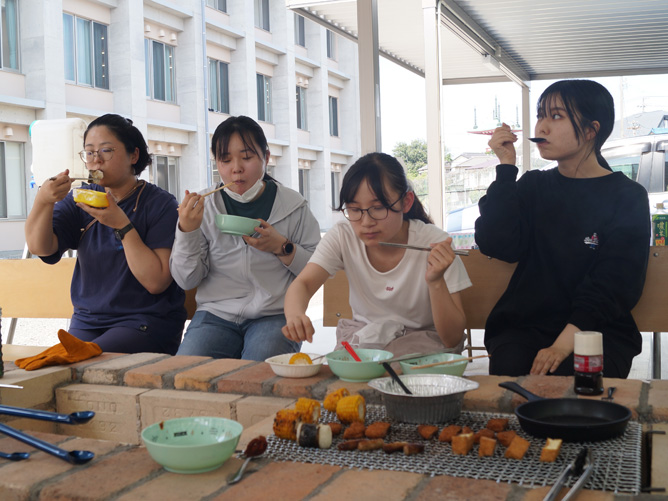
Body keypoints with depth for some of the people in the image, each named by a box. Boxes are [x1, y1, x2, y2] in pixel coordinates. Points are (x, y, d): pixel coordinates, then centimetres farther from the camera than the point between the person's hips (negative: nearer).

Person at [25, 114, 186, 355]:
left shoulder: (160, 204, -6)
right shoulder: (81, 199, 10)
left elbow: (156, 282, -15)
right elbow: (40, 248, -4)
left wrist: (122, 225, -21)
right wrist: (43, 201, -21)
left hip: (147, 322, -4)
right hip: (87, 321, 5)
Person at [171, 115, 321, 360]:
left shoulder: (292, 205, 4)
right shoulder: (204, 206, 6)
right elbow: (187, 280, 4)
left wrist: (282, 248, -12)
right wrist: (187, 230, -11)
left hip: (274, 315, -1)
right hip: (217, 313, 2)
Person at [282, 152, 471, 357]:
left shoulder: (434, 243, -21)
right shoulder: (343, 236, -12)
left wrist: (436, 281, -36)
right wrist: (295, 315, -45)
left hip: (423, 341, -1)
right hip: (361, 337, 2)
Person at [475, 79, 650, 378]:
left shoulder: (628, 198, 1)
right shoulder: (533, 185, 13)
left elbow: (612, 284, -8)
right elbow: (499, 246, -4)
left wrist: (564, 343, -22)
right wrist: (506, 168, -5)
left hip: (597, 328, -2)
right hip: (525, 322, 2)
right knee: (508, 368, -29)